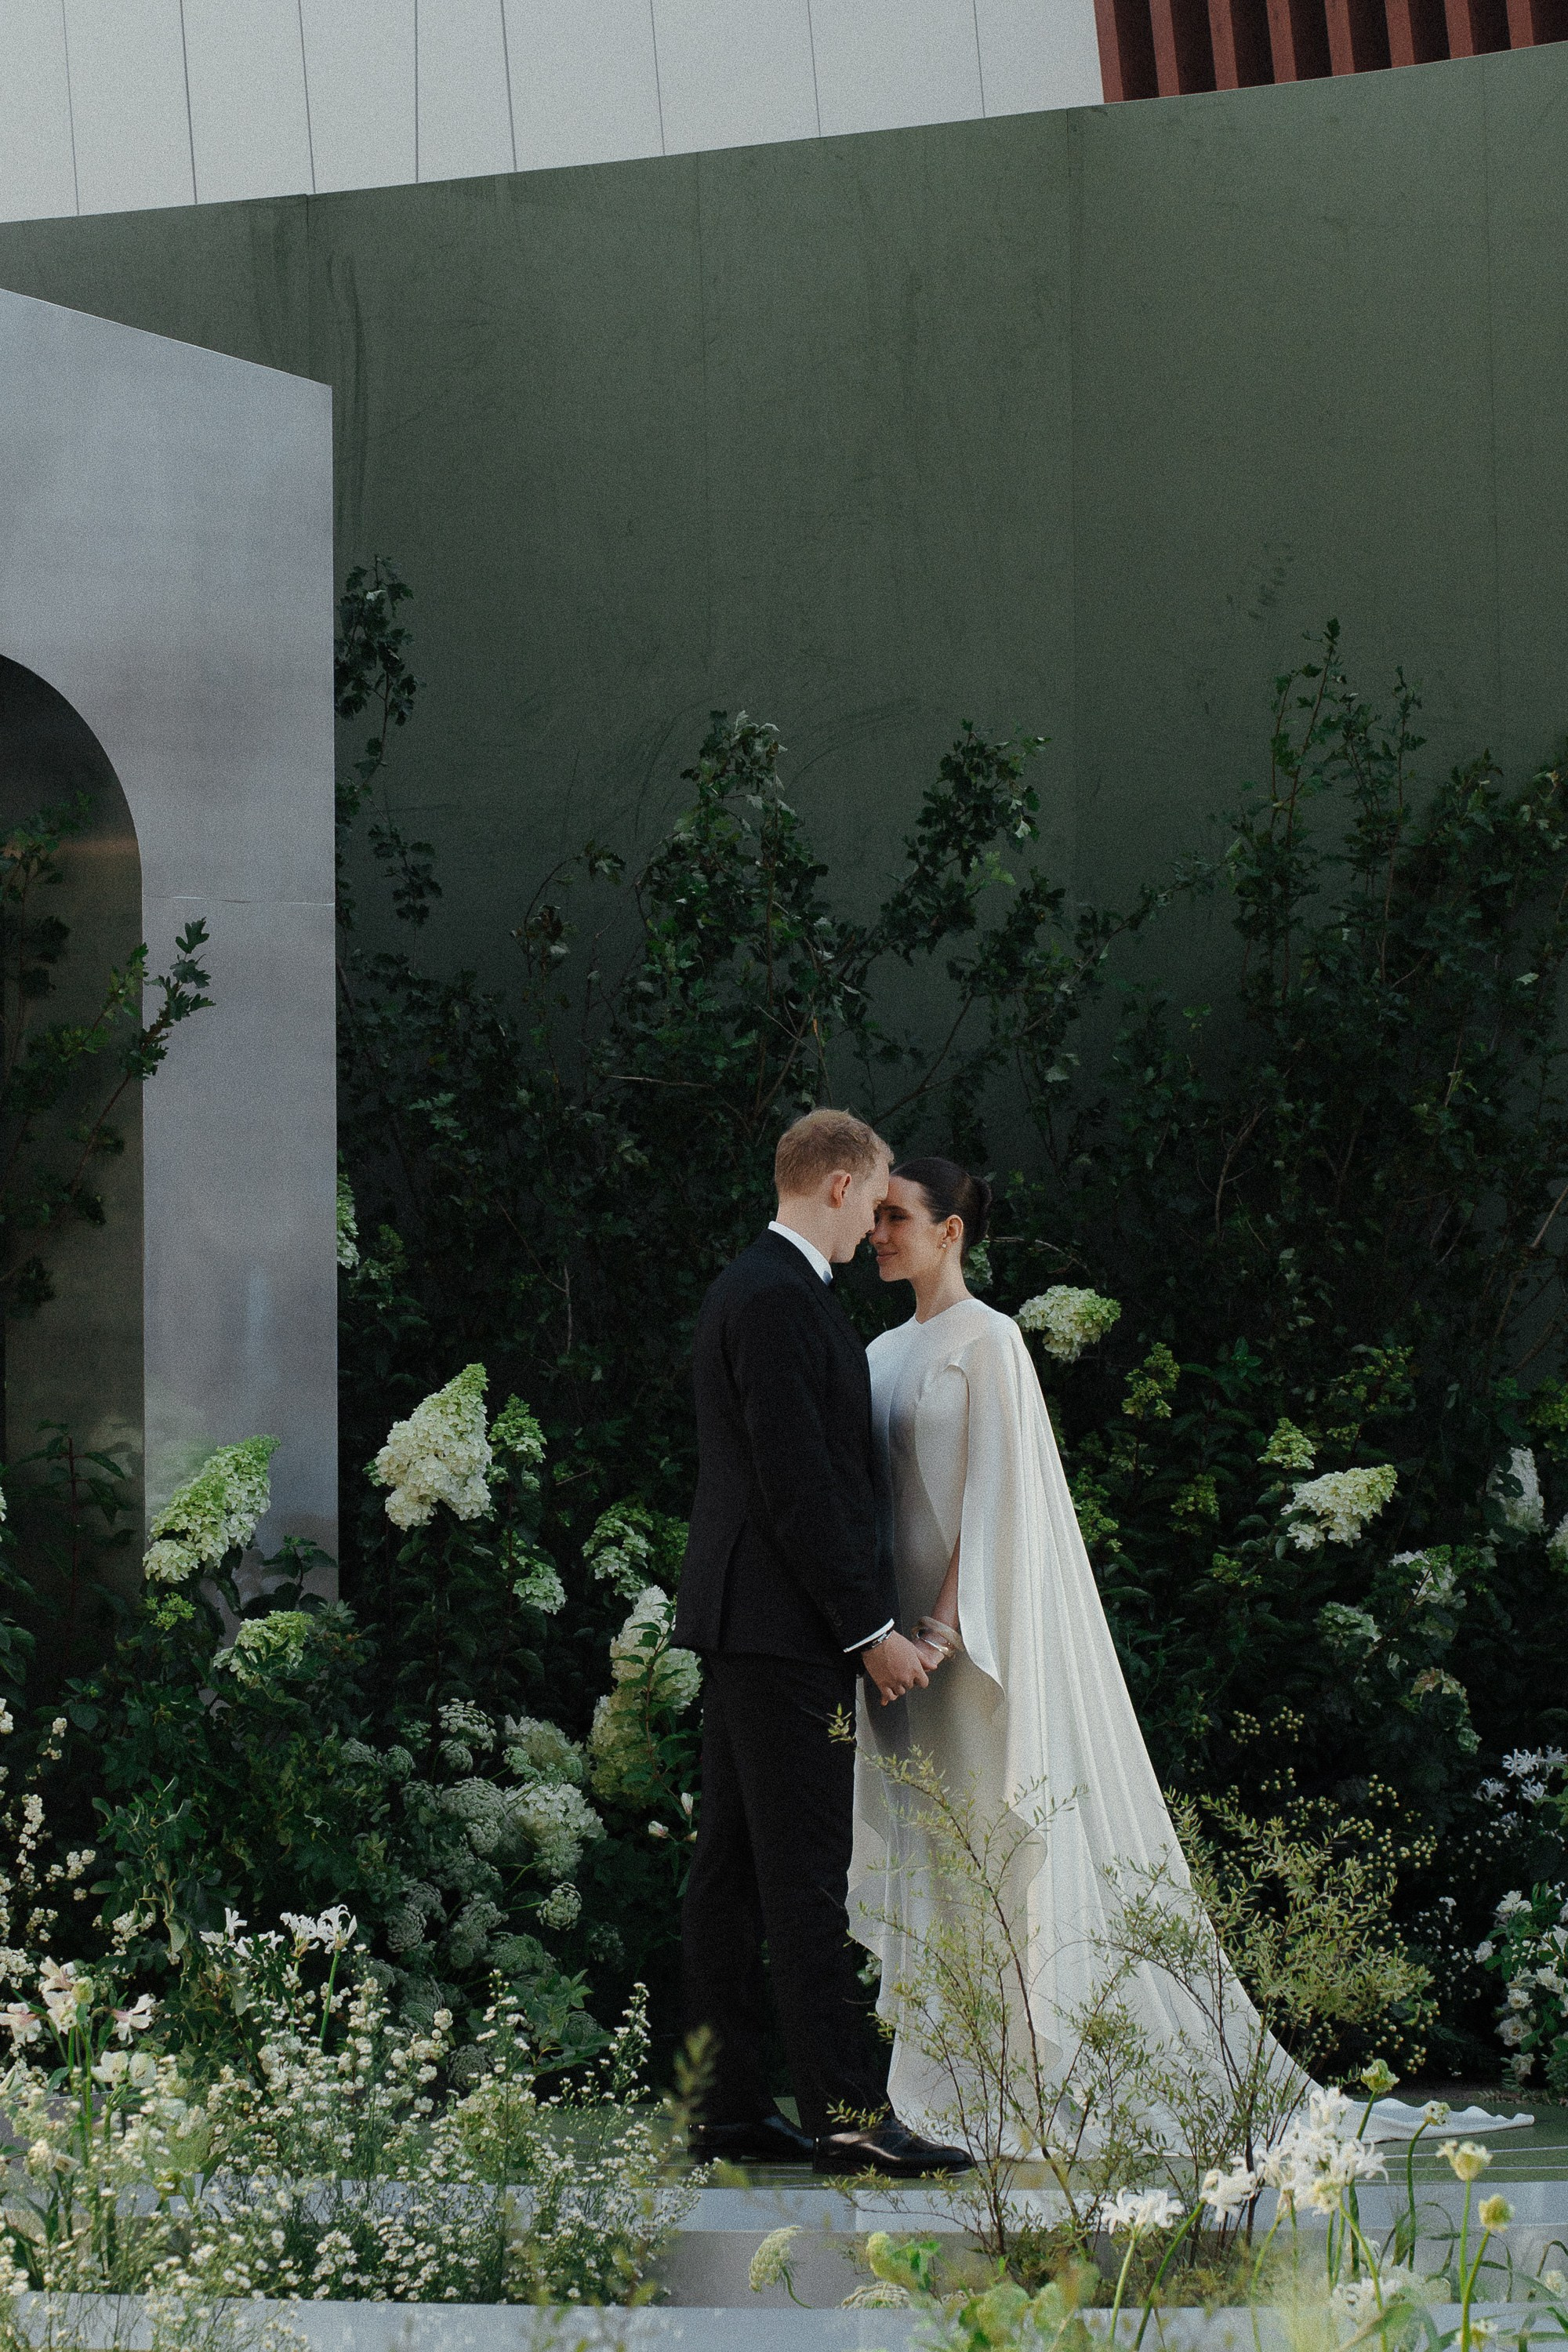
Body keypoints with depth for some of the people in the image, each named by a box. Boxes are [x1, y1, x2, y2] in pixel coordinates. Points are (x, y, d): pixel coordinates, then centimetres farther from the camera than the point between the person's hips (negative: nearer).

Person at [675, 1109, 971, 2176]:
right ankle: (848, 2114, -11)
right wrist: (871, 1628, -16)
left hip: (741, 1625, 11)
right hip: (787, 1627, -11)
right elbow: (799, 1482, -20)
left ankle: (728, 2107, 11)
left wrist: (862, 1616, 20)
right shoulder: (780, 1299, -16)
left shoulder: (754, 1287, 17)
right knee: (806, 1877, -10)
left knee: (732, 1873, 9)